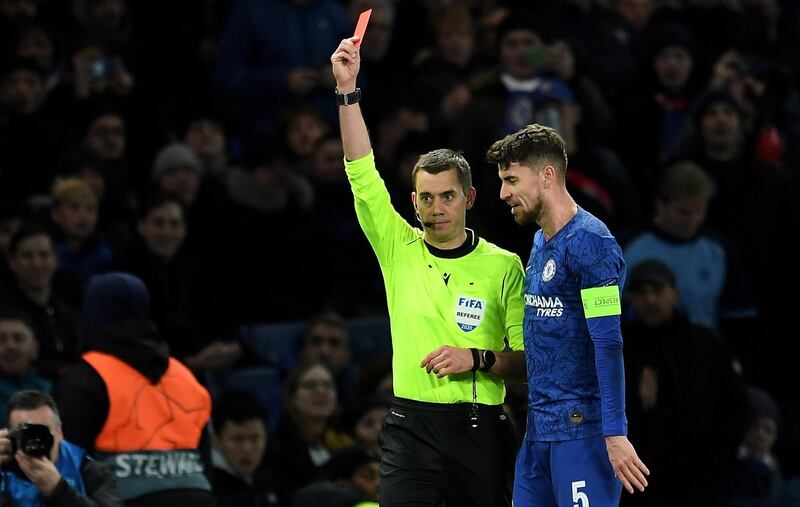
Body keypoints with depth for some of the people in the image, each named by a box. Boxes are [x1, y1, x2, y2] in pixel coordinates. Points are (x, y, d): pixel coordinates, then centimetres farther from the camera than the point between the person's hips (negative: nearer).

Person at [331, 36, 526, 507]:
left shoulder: (504, 266, 3)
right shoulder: (400, 248, 6)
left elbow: (527, 358, 4)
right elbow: (361, 170, -2)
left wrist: (477, 359, -14)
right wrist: (347, 90, -9)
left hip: (480, 431, 0)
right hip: (411, 428, 0)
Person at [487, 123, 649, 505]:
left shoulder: (590, 242, -13)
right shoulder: (539, 243, 15)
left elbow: (608, 345, -19)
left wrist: (615, 434, -23)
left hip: (581, 429, -9)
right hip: (539, 428, 9)